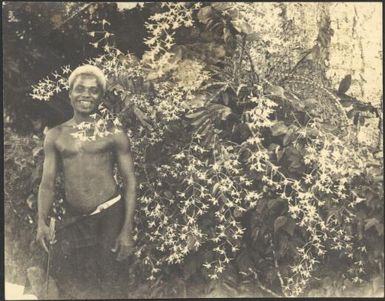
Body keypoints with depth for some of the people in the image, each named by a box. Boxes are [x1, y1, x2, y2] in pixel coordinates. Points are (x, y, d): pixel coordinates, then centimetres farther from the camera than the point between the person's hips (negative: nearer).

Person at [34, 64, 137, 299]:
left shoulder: (113, 134, 0)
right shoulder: (56, 136, 8)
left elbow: (130, 181, -2)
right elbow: (47, 183, 7)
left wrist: (127, 230, -9)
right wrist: (42, 222, -7)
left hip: (110, 216, -2)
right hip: (74, 220, 3)